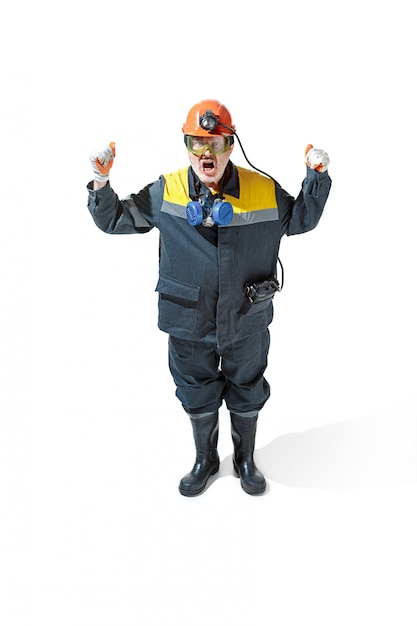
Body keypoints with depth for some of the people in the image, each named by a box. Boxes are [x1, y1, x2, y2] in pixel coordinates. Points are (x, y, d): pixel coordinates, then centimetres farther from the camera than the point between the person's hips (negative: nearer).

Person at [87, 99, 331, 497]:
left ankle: (245, 459, 47)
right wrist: (101, 182, -14)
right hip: (188, 320, 0)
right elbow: (115, 220, 1)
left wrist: (317, 178, -3)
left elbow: (299, 222, 10)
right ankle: (205, 460, 46)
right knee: (197, 396, 18)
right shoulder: (165, 191, -8)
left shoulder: (264, 190, -7)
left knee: (247, 394, 19)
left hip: (247, 320, 1)